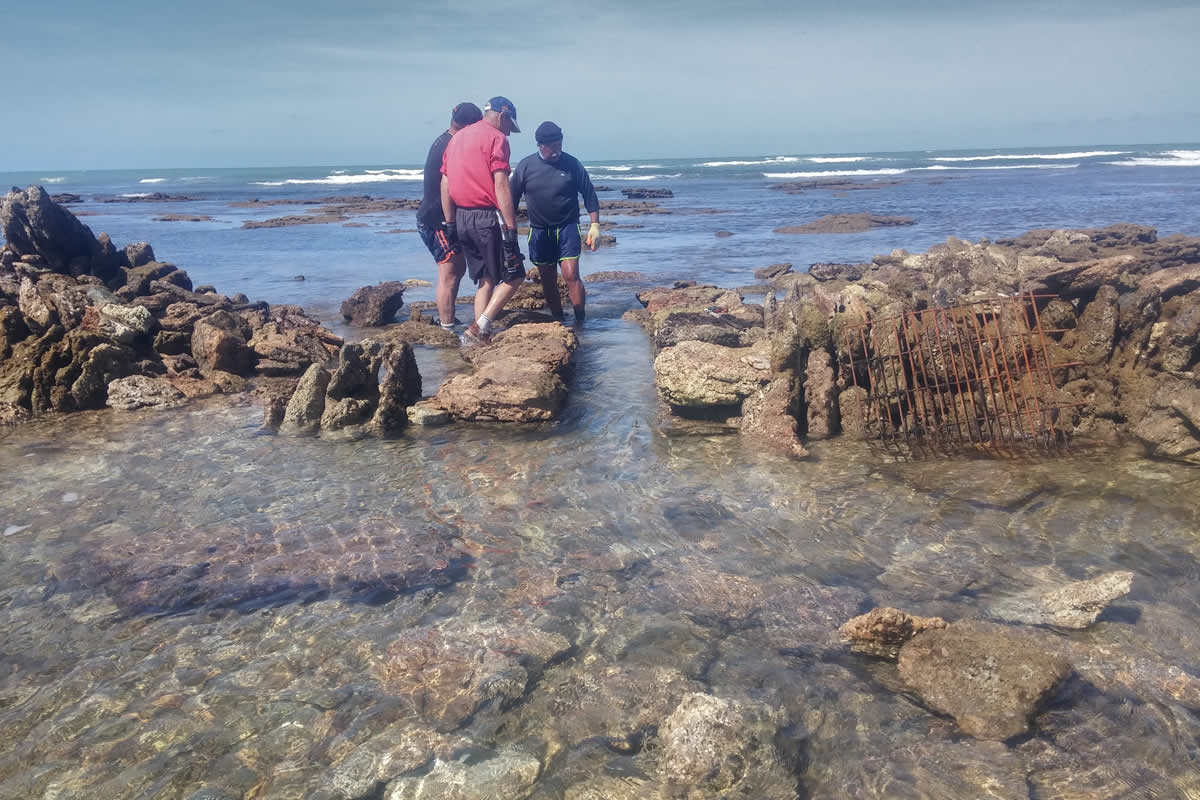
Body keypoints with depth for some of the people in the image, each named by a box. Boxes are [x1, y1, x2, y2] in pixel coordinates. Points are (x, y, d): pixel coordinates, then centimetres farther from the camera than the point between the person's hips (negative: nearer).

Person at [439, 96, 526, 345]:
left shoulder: (457, 138, 18)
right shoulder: (495, 138, -7)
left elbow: (445, 184, 15)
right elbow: (501, 185, -16)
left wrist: (450, 223, 16)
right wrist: (511, 228, -17)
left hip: (461, 217, 8)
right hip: (487, 217, -8)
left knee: (486, 280, 15)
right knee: (514, 276, 1)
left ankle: (482, 337, 11)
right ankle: (479, 329, -8)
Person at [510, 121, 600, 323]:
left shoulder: (571, 164, -3)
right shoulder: (525, 166, 0)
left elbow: (589, 195, 2)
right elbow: (513, 199, 6)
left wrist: (595, 225, -3)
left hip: (567, 228, -2)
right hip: (539, 231, 3)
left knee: (571, 275, -14)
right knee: (548, 281, 7)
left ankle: (580, 321, -6)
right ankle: (559, 321, 20)